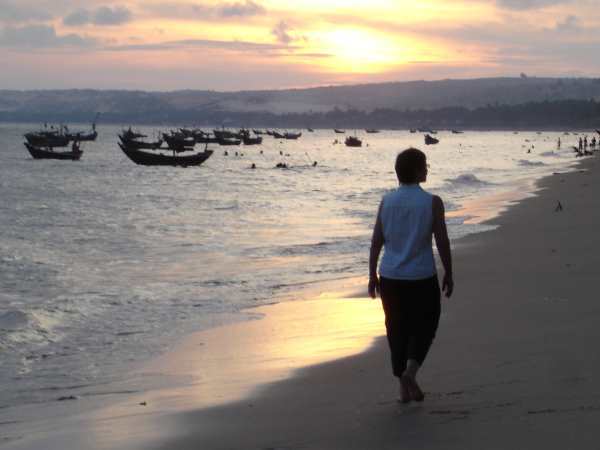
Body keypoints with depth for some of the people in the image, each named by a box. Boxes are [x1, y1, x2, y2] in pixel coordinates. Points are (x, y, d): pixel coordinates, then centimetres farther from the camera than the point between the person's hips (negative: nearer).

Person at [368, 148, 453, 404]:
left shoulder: (386, 201, 1)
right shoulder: (432, 202, -9)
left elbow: (376, 241, 4)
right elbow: (442, 242, -6)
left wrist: (373, 274, 12)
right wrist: (448, 275, 5)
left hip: (390, 278, 3)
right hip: (422, 278, -3)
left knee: (397, 330, 12)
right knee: (424, 326, 13)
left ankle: (404, 387, 16)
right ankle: (410, 371, -8)